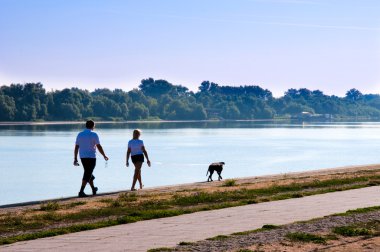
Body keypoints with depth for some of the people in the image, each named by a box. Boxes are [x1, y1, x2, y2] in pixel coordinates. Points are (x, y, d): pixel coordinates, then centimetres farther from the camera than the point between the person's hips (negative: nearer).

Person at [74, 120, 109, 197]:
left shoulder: (80, 135, 6)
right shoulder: (94, 135, -8)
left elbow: (76, 147, 6)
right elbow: (99, 147, -8)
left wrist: (75, 159, 9)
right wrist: (104, 156, 3)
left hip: (82, 157, 6)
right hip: (91, 157, -6)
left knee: (88, 173, 19)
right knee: (87, 175, -5)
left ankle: (94, 189, 33)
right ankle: (81, 192, -14)